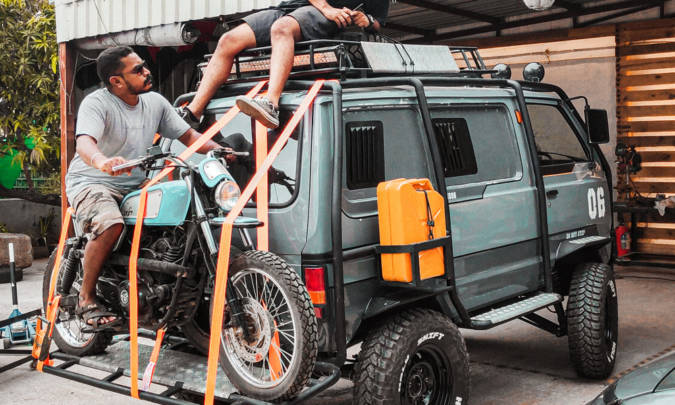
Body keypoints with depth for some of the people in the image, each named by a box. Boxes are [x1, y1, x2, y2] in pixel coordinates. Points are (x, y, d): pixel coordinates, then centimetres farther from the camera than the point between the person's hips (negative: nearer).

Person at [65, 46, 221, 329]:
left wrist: (219, 150, -7)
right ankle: (87, 299, -16)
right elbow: (84, 142, -31)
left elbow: (188, 136, 12)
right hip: (91, 182, -6)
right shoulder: (96, 103, -13)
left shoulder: (155, 102, 7)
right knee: (111, 225, -36)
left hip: (135, 186, 6)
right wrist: (101, 161, -55)